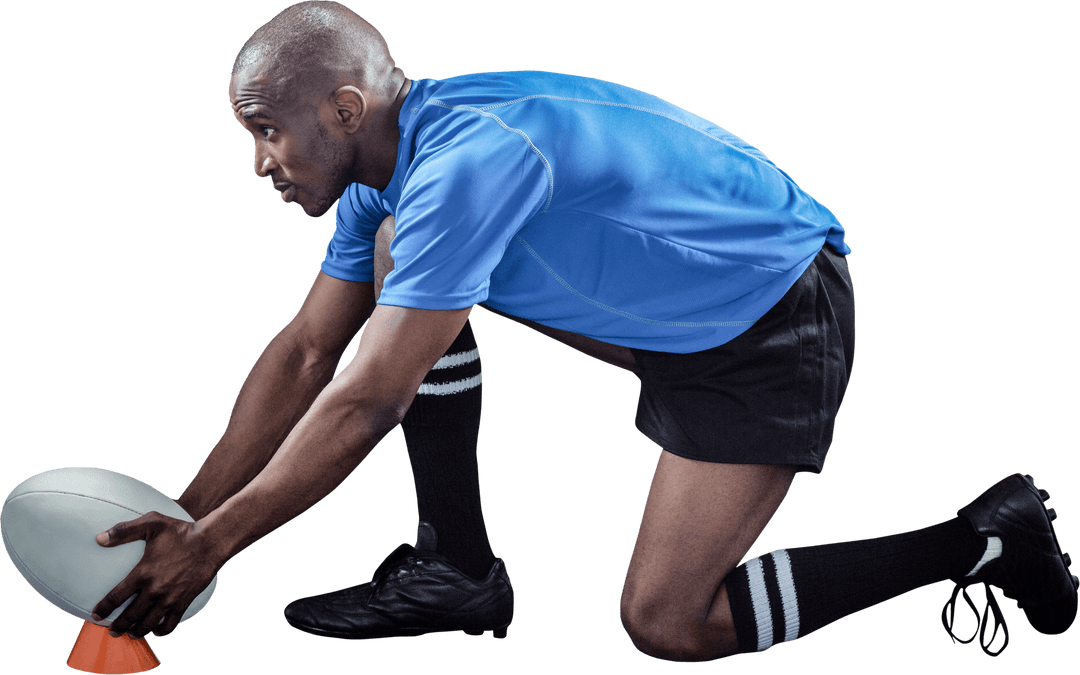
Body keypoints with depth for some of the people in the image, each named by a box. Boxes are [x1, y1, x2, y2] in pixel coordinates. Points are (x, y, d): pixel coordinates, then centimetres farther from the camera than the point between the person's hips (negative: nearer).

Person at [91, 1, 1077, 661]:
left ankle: (979, 539, 0)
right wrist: (187, 514, 2)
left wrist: (211, 546, -19)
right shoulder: (387, 173, 0)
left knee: (667, 623, -11)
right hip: (672, 319, 9)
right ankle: (456, 566, 8)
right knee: (399, 260, 0)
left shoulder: (465, 162, -30)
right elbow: (306, 354, 6)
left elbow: (367, 405, -28)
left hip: (778, 321, -9)